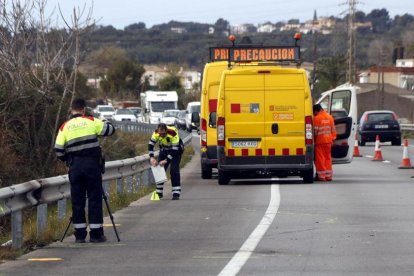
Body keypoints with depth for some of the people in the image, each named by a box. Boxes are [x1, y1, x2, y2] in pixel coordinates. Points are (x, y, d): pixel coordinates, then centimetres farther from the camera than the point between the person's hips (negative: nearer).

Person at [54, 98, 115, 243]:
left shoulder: (65, 127, 6)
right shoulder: (91, 121, 0)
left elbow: (58, 150, 2)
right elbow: (110, 129, 5)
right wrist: (105, 123, 26)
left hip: (75, 166, 2)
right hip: (92, 164, -2)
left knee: (77, 201, 7)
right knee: (95, 199, 2)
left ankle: (80, 234, 6)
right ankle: (96, 234, 1)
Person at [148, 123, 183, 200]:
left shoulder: (173, 133, -38)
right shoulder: (156, 133, -25)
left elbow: (174, 149, -35)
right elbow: (151, 144, -21)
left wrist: (166, 160, -39)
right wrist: (151, 157, -34)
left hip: (176, 149, -5)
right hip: (164, 149, 5)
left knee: (174, 170, -18)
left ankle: (176, 193, -17)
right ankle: (159, 193, 10)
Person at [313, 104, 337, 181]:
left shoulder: (316, 118, -11)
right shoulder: (330, 117, 8)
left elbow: (315, 131, -11)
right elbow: (333, 130, 10)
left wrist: (314, 139, 2)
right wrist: (332, 139, 15)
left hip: (319, 141, -6)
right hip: (328, 141, 6)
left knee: (320, 158, 0)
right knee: (328, 158, 12)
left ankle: (321, 176, -2)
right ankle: (328, 176, 11)